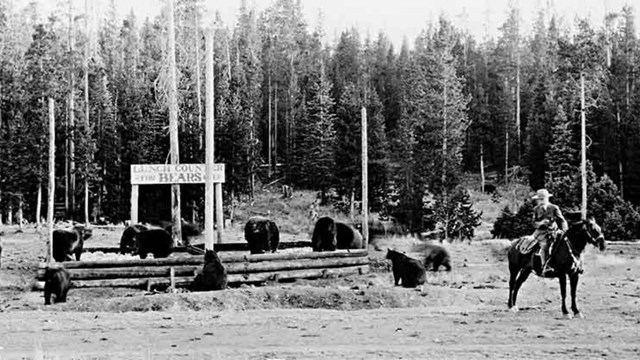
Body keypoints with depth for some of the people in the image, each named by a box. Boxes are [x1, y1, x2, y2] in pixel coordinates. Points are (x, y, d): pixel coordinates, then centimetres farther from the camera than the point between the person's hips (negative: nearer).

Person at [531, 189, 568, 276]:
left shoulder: (554, 208, 6)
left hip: (554, 232, 1)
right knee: (544, 245, -31)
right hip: (542, 232, -1)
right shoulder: (536, 209, 9)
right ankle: (545, 267, -35)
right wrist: (541, 223, -16)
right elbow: (534, 223, 6)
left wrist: (564, 230, -12)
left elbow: (562, 220, 5)